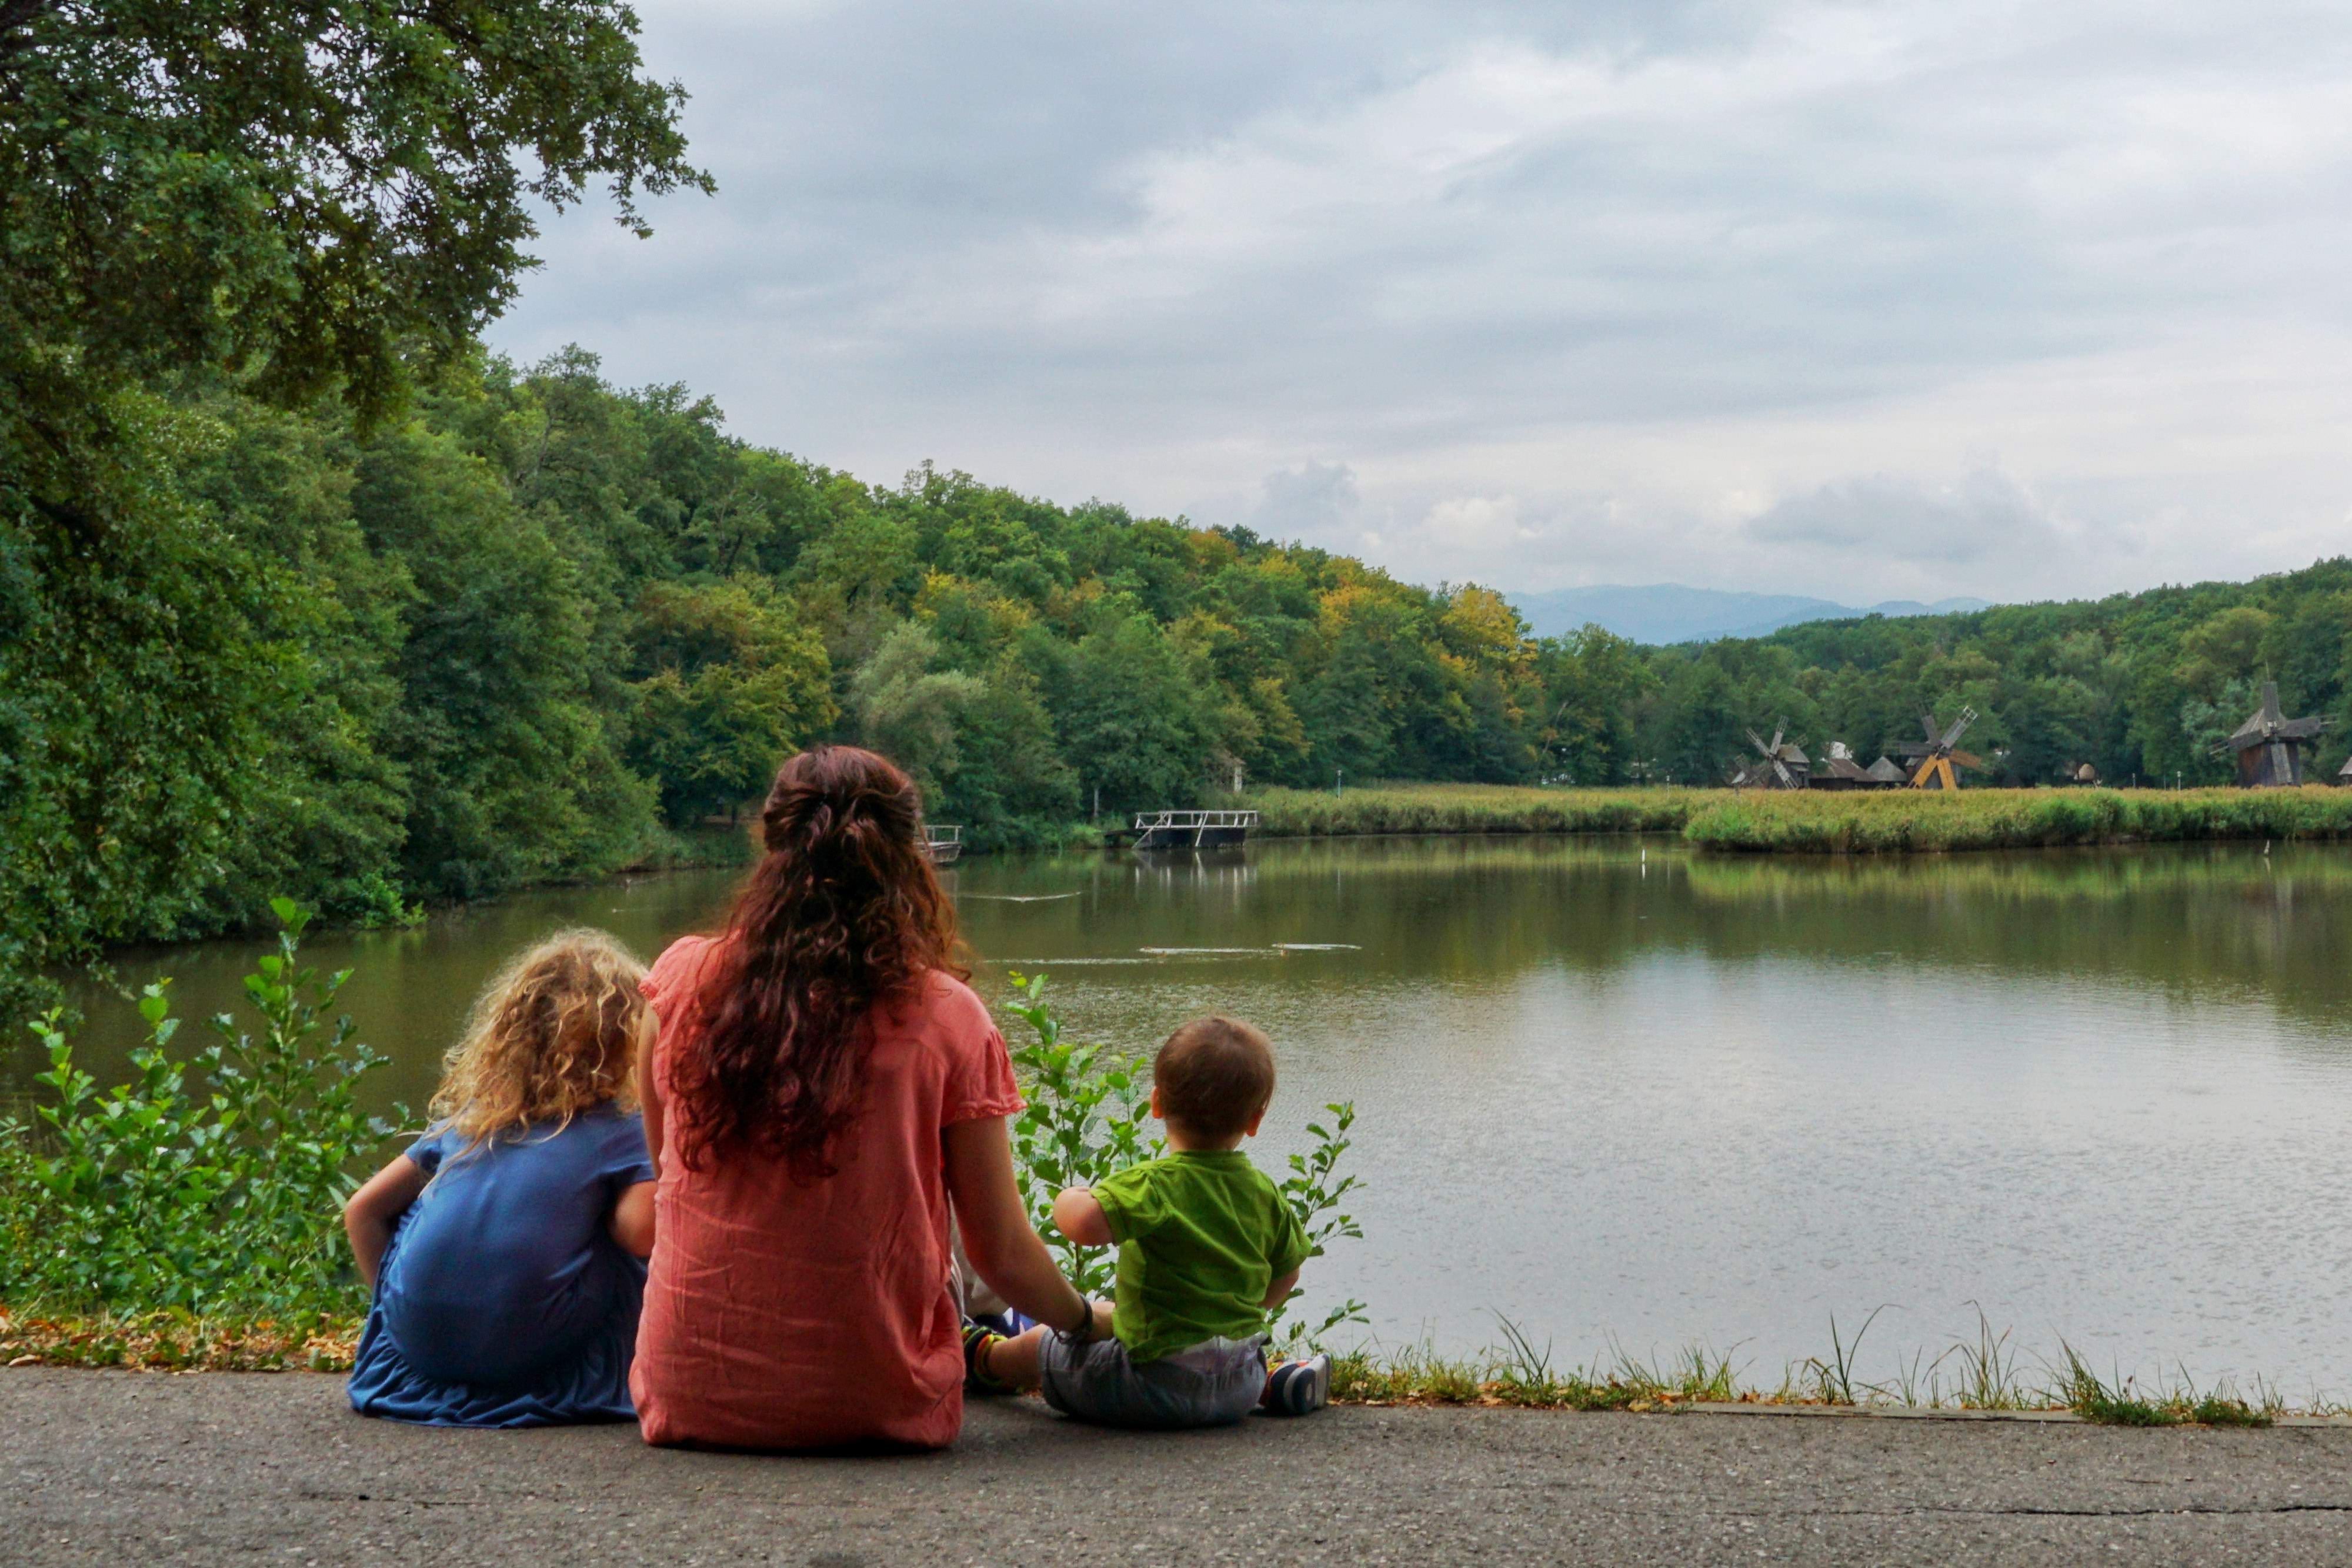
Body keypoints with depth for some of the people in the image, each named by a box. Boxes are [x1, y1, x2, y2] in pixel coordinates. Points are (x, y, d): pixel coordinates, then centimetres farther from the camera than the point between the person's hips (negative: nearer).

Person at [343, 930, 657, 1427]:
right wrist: (594, 1204, 13)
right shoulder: (618, 1132, 7)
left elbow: (362, 1210, 20)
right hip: (525, 1346, -4)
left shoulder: (465, 1119, 20)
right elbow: (642, 1232, -10)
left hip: (415, 1343, 4)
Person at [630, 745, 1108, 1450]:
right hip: (878, 1409, -1)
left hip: (691, 1399, 2)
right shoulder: (948, 1017, -10)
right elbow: (1003, 1256, -3)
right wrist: (1088, 1319, 18)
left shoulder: (682, 978, -4)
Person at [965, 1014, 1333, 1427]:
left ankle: (987, 1357, 48)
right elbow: (1286, 1273, 13)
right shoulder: (1263, 1193, 1)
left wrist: (1068, 1198, -11)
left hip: (1161, 1388, -6)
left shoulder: (1155, 1185, -20)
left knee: (1045, 1344, 20)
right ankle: (1271, 1382, 31)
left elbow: (1084, 1224, -36)